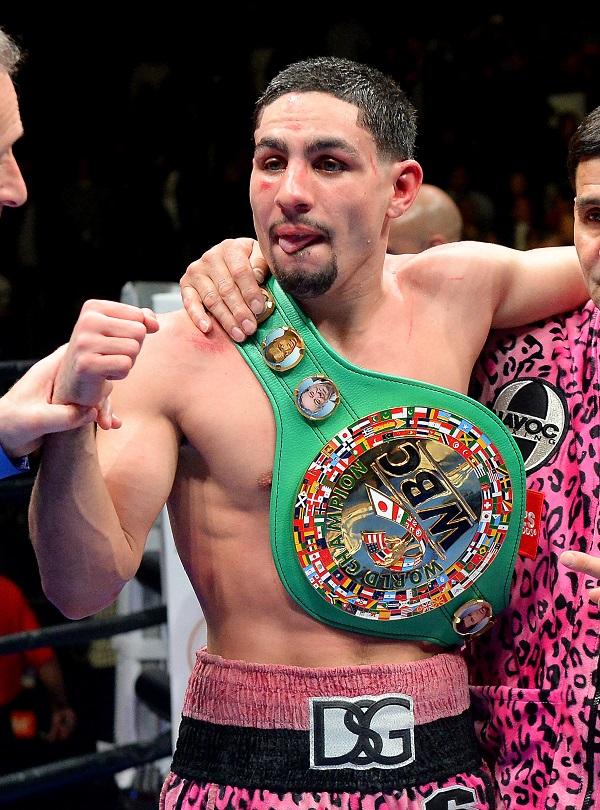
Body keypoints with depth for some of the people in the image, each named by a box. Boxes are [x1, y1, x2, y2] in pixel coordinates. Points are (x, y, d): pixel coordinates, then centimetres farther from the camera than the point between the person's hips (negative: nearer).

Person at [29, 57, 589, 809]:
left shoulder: (456, 291, 1)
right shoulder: (178, 356, -10)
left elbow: (591, 261, 22)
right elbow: (83, 588, -14)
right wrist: (71, 414, -27)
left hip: (433, 750, 3)